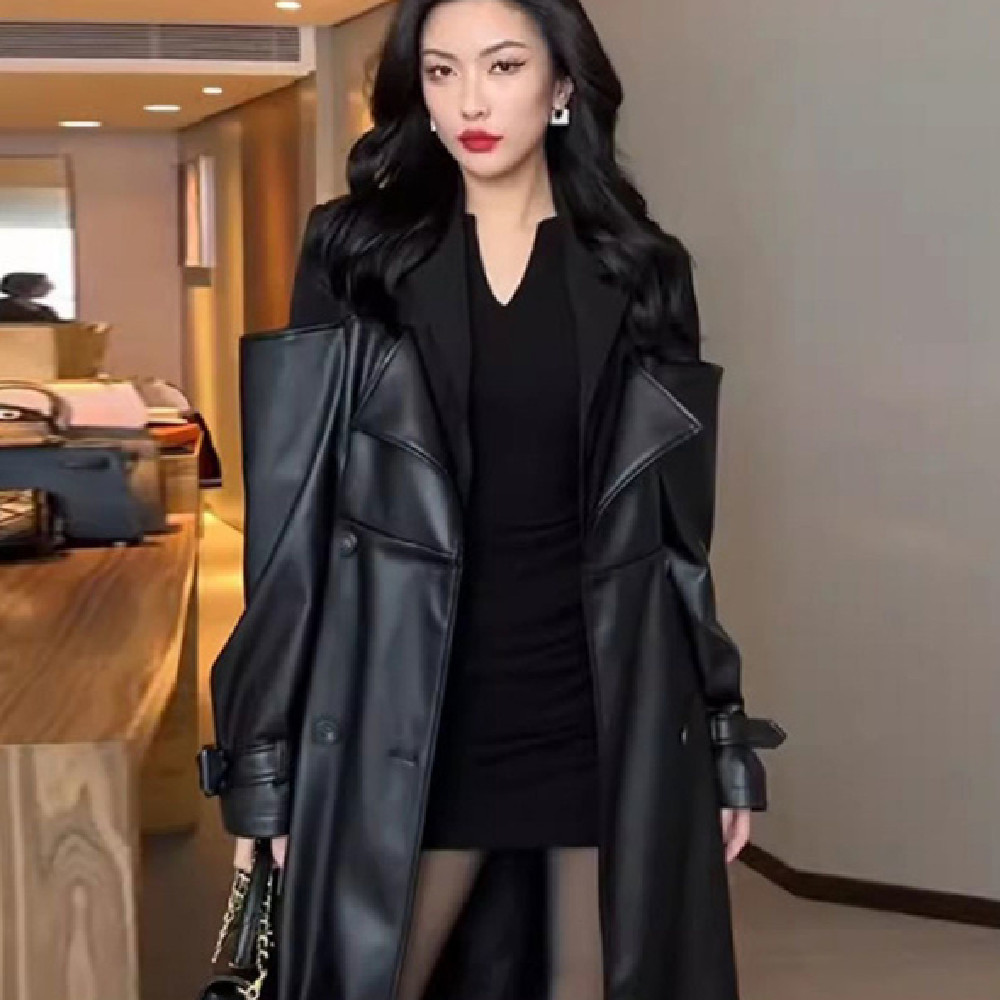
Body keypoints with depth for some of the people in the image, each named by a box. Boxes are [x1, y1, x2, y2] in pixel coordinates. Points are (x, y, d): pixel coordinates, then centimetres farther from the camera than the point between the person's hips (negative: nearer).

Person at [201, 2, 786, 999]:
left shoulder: (639, 270, 5)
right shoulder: (354, 253, 1)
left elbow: (680, 530, 8)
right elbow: (293, 511, -2)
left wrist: (722, 737, 6)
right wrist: (265, 758, -6)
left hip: (610, 713, 1)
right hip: (408, 718, -1)